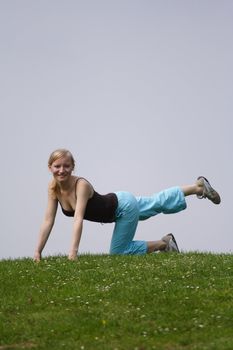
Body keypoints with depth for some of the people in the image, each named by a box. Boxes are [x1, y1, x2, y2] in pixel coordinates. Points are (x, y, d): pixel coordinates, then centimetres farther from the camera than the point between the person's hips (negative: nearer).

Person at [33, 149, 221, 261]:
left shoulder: (81, 185, -36)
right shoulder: (53, 188, -18)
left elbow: (78, 219, -46)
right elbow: (48, 221, -16)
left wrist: (73, 252, -54)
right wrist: (38, 252, -20)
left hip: (125, 206, -7)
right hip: (113, 205, 7)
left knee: (119, 252, -2)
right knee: (158, 202, 25)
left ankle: (163, 243, 16)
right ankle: (198, 186, 44)